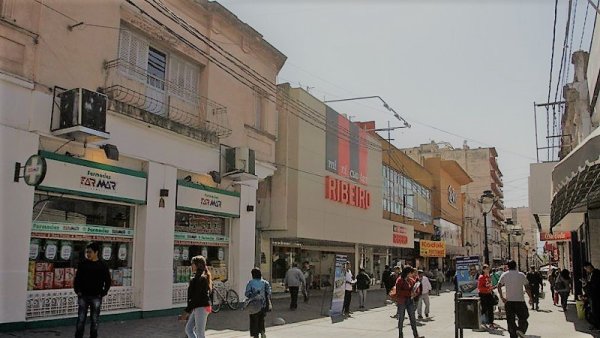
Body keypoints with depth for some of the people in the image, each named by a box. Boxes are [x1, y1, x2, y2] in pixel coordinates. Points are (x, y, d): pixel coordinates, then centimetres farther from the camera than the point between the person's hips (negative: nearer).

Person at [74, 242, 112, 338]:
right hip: (83, 296, 1)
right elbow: (77, 278, 8)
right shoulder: (83, 264, 2)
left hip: (96, 297, -1)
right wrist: (77, 291, 0)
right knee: (80, 320, 3)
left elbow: (108, 281, 2)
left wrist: (103, 293, -4)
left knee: (94, 320, 5)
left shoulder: (102, 265, -2)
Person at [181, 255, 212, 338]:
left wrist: (187, 311, -18)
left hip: (201, 308, -10)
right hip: (197, 308, 10)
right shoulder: (197, 277, 13)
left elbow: (196, 297, -21)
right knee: (188, 329, 14)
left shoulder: (200, 278, -18)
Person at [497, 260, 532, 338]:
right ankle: (521, 329, -16)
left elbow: (499, 286, -4)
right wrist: (530, 297, 7)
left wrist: (502, 297, 2)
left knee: (510, 320, 9)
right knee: (523, 317, 9)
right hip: (520, 300, -2)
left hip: (508, 301, 2)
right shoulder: (521, 275, -2)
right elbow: (527, 287, -3)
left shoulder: (504, 275, 2)